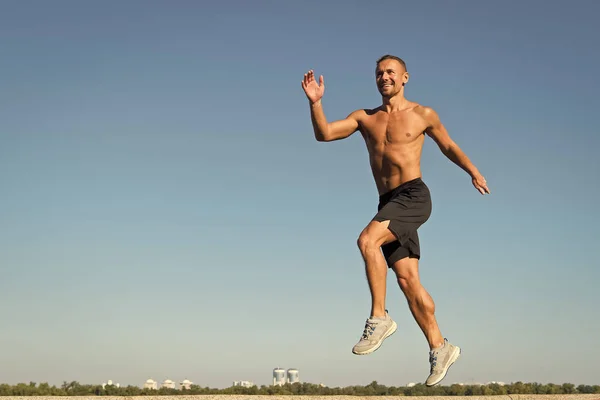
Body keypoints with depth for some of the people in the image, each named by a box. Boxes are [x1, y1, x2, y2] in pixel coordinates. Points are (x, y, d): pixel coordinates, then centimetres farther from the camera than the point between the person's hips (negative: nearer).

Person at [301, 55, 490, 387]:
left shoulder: (423, 115, 7)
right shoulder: (365, 118, 15)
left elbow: (448, 146, 20)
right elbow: (324, 134, 4)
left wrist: (472, 171, 11)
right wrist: (315, 102, -11)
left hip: (414, 197, -5)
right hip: (388, 204, 5)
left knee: (367, 240, -28)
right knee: (407, 279, 1)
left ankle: (379, 318, -20)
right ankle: (440, 348, 10)